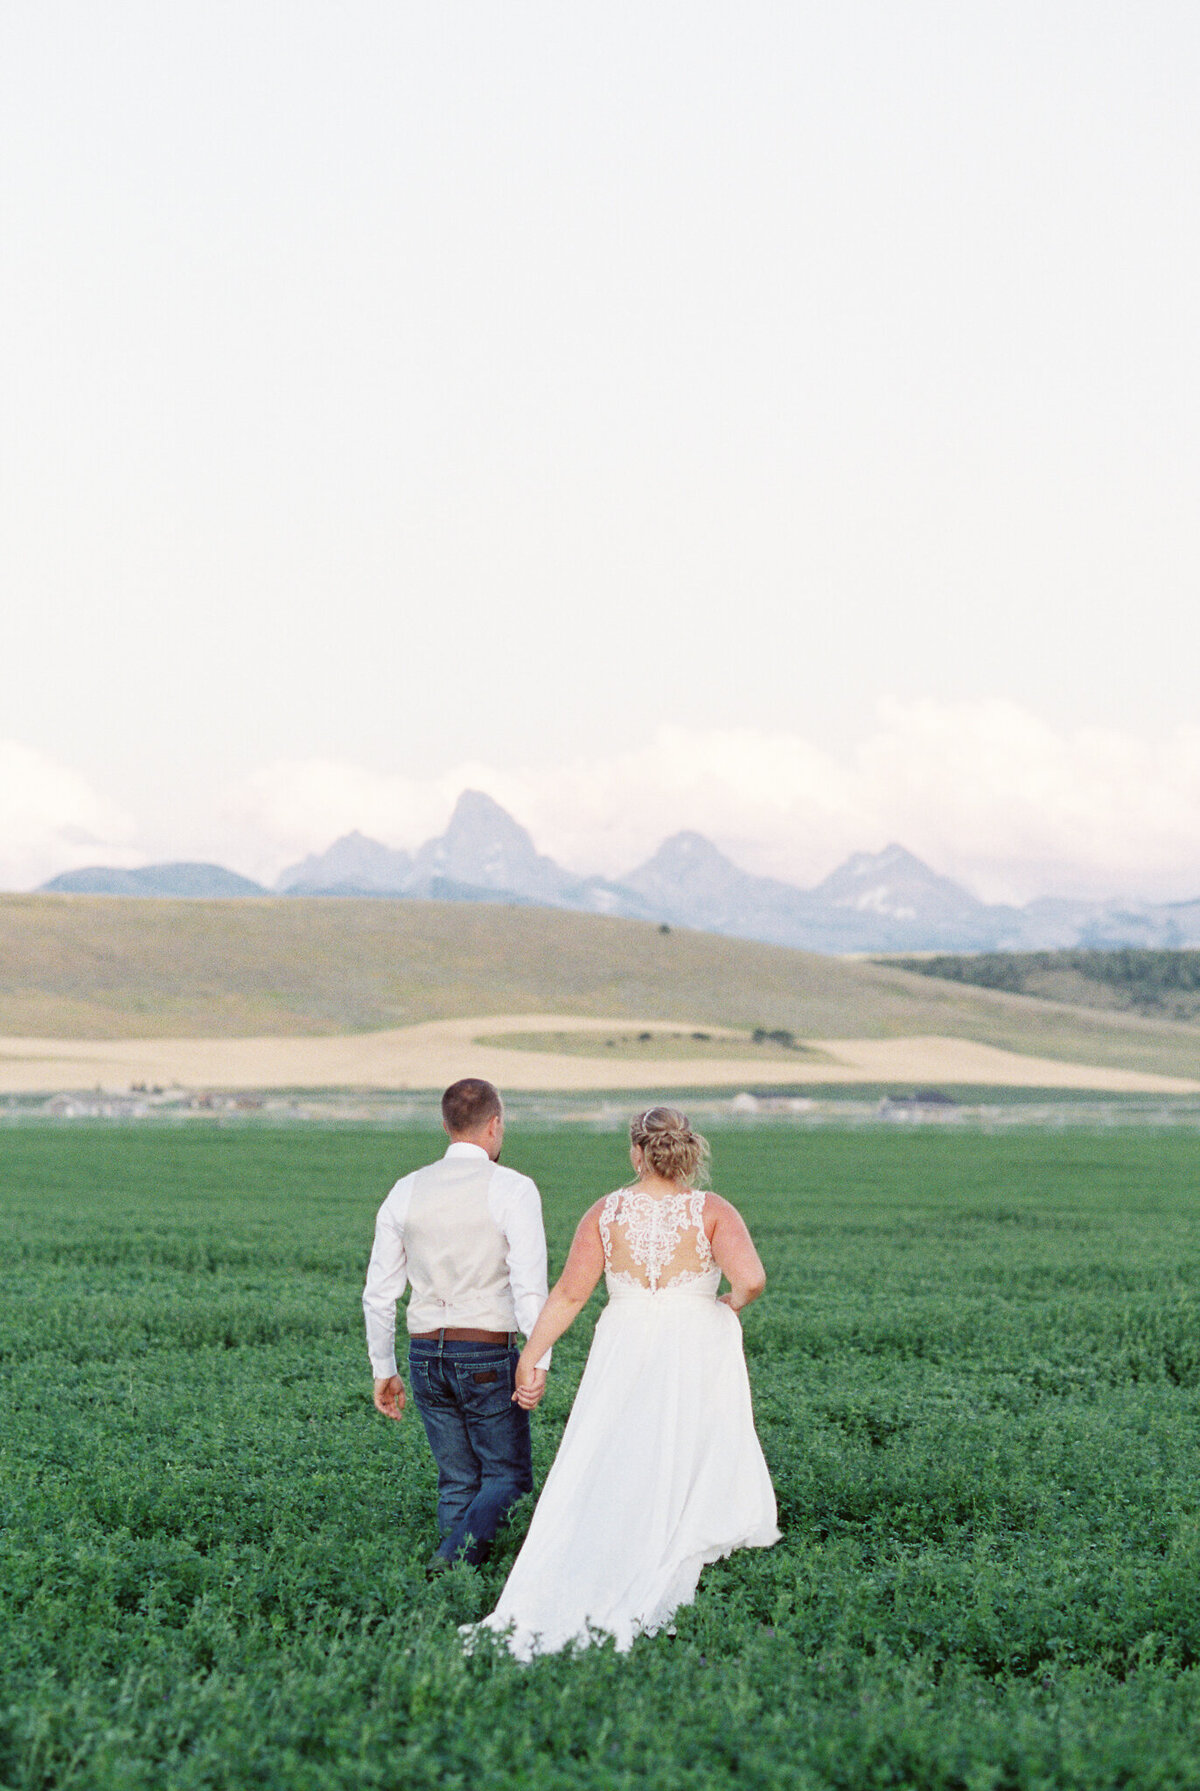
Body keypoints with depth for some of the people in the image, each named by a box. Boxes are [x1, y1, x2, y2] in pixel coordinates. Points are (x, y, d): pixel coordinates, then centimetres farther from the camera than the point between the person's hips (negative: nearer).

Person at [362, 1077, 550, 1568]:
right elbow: (529, 1284, -18)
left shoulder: (406, 1192, 7)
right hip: (487, 1357, -5)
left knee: (457, 1481, 13)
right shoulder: (512, 1189, -8)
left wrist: (383, 1370, 16)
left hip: (426, 1355, 5)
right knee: (508, 1477, 5)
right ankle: (456, 1555, -19)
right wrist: (539, 1362, -18)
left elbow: (379, 1291, 9)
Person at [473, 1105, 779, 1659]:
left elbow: (569, 1293, -4)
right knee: (684, 1476, 7)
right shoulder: (712, 1212, -5)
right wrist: (732, 1304, 4)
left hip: (624, 1354, 1)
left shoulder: (606, 1213, -1)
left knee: (603, 1479, 5)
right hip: (696, 1355, -1)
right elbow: (751, 1279, -18)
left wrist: (530, 1356, 1)